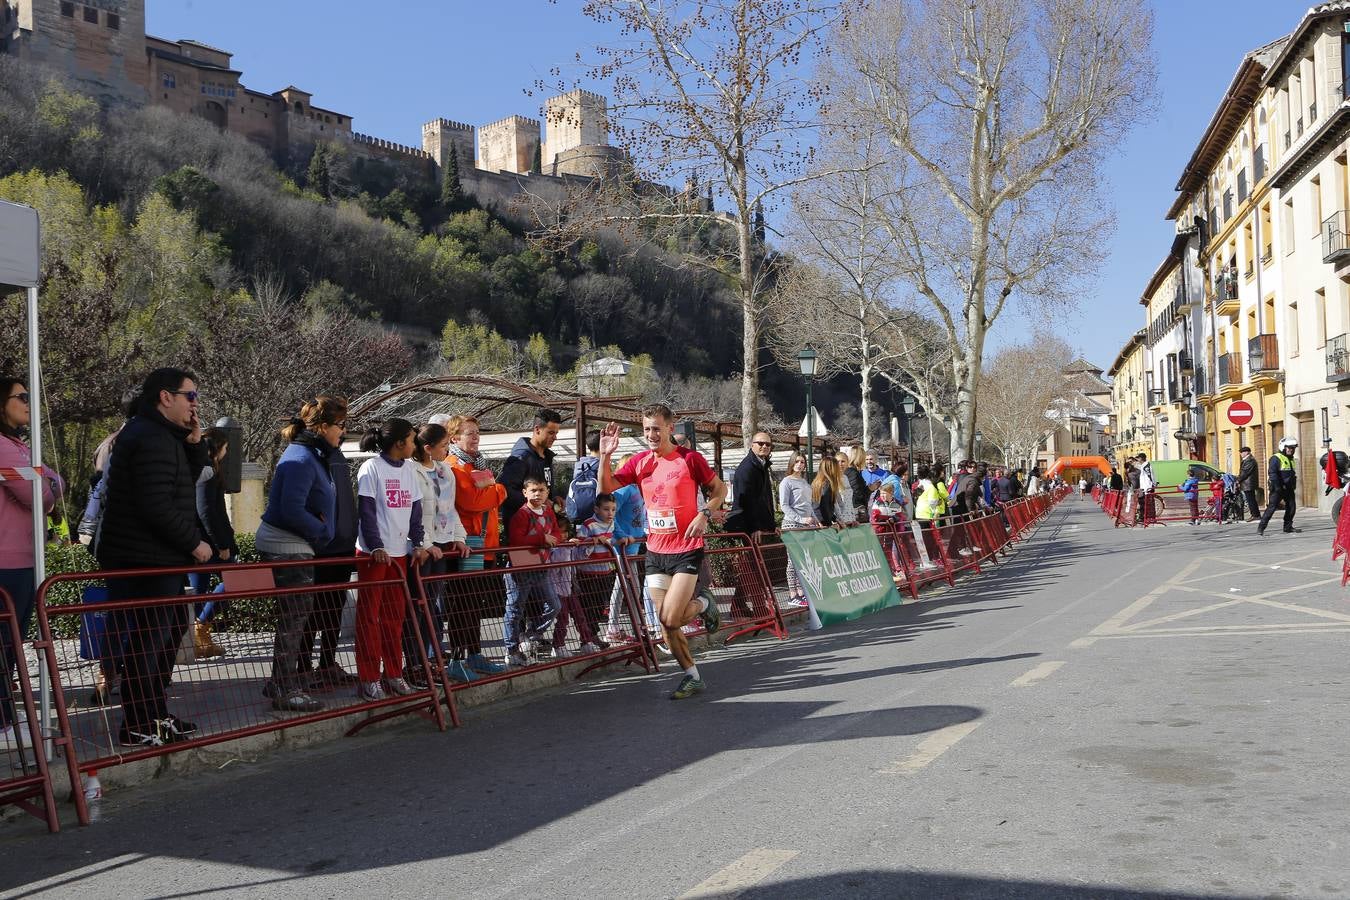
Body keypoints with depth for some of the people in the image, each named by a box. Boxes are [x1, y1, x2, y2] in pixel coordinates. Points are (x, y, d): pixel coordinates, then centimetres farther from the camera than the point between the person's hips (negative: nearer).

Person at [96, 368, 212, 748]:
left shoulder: (162, 435, 17)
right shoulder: (152, 439, -18)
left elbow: (187, 481, 21)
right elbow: (157, 506, -25)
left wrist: (193, 444, 6)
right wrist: (194, 542, -15)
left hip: (157, 559, 11)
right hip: (147, 560, -11)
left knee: (171, 630, 19)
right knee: (148, 641, -5)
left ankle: (155, 716, 29)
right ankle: (137, 727, 2)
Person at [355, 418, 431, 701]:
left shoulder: (408, 471, 12)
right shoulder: (371, 468, -7)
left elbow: (415, 511, 12)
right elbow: (366, 511, -12)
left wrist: (418, 543, 0)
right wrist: (376, 547, -17)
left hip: (399, 552, 7)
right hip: (372, 552, -7)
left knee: (395, 615, 10)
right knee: (369, 615, -1)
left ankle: (394, 675, 18)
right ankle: (369, 680, 3)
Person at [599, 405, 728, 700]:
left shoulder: (690, 458, -7)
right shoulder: (640, 462, 6)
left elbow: (720, 488, 2)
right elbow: (607, 486, 5)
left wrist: (705, 514, -14)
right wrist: (605, 455, -9)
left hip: (686, 549, -5)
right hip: (655, 551, 5)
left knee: (670, 619, -14)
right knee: (666, 623, 5)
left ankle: (704, 604, 17)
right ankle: (693, 678, 21)